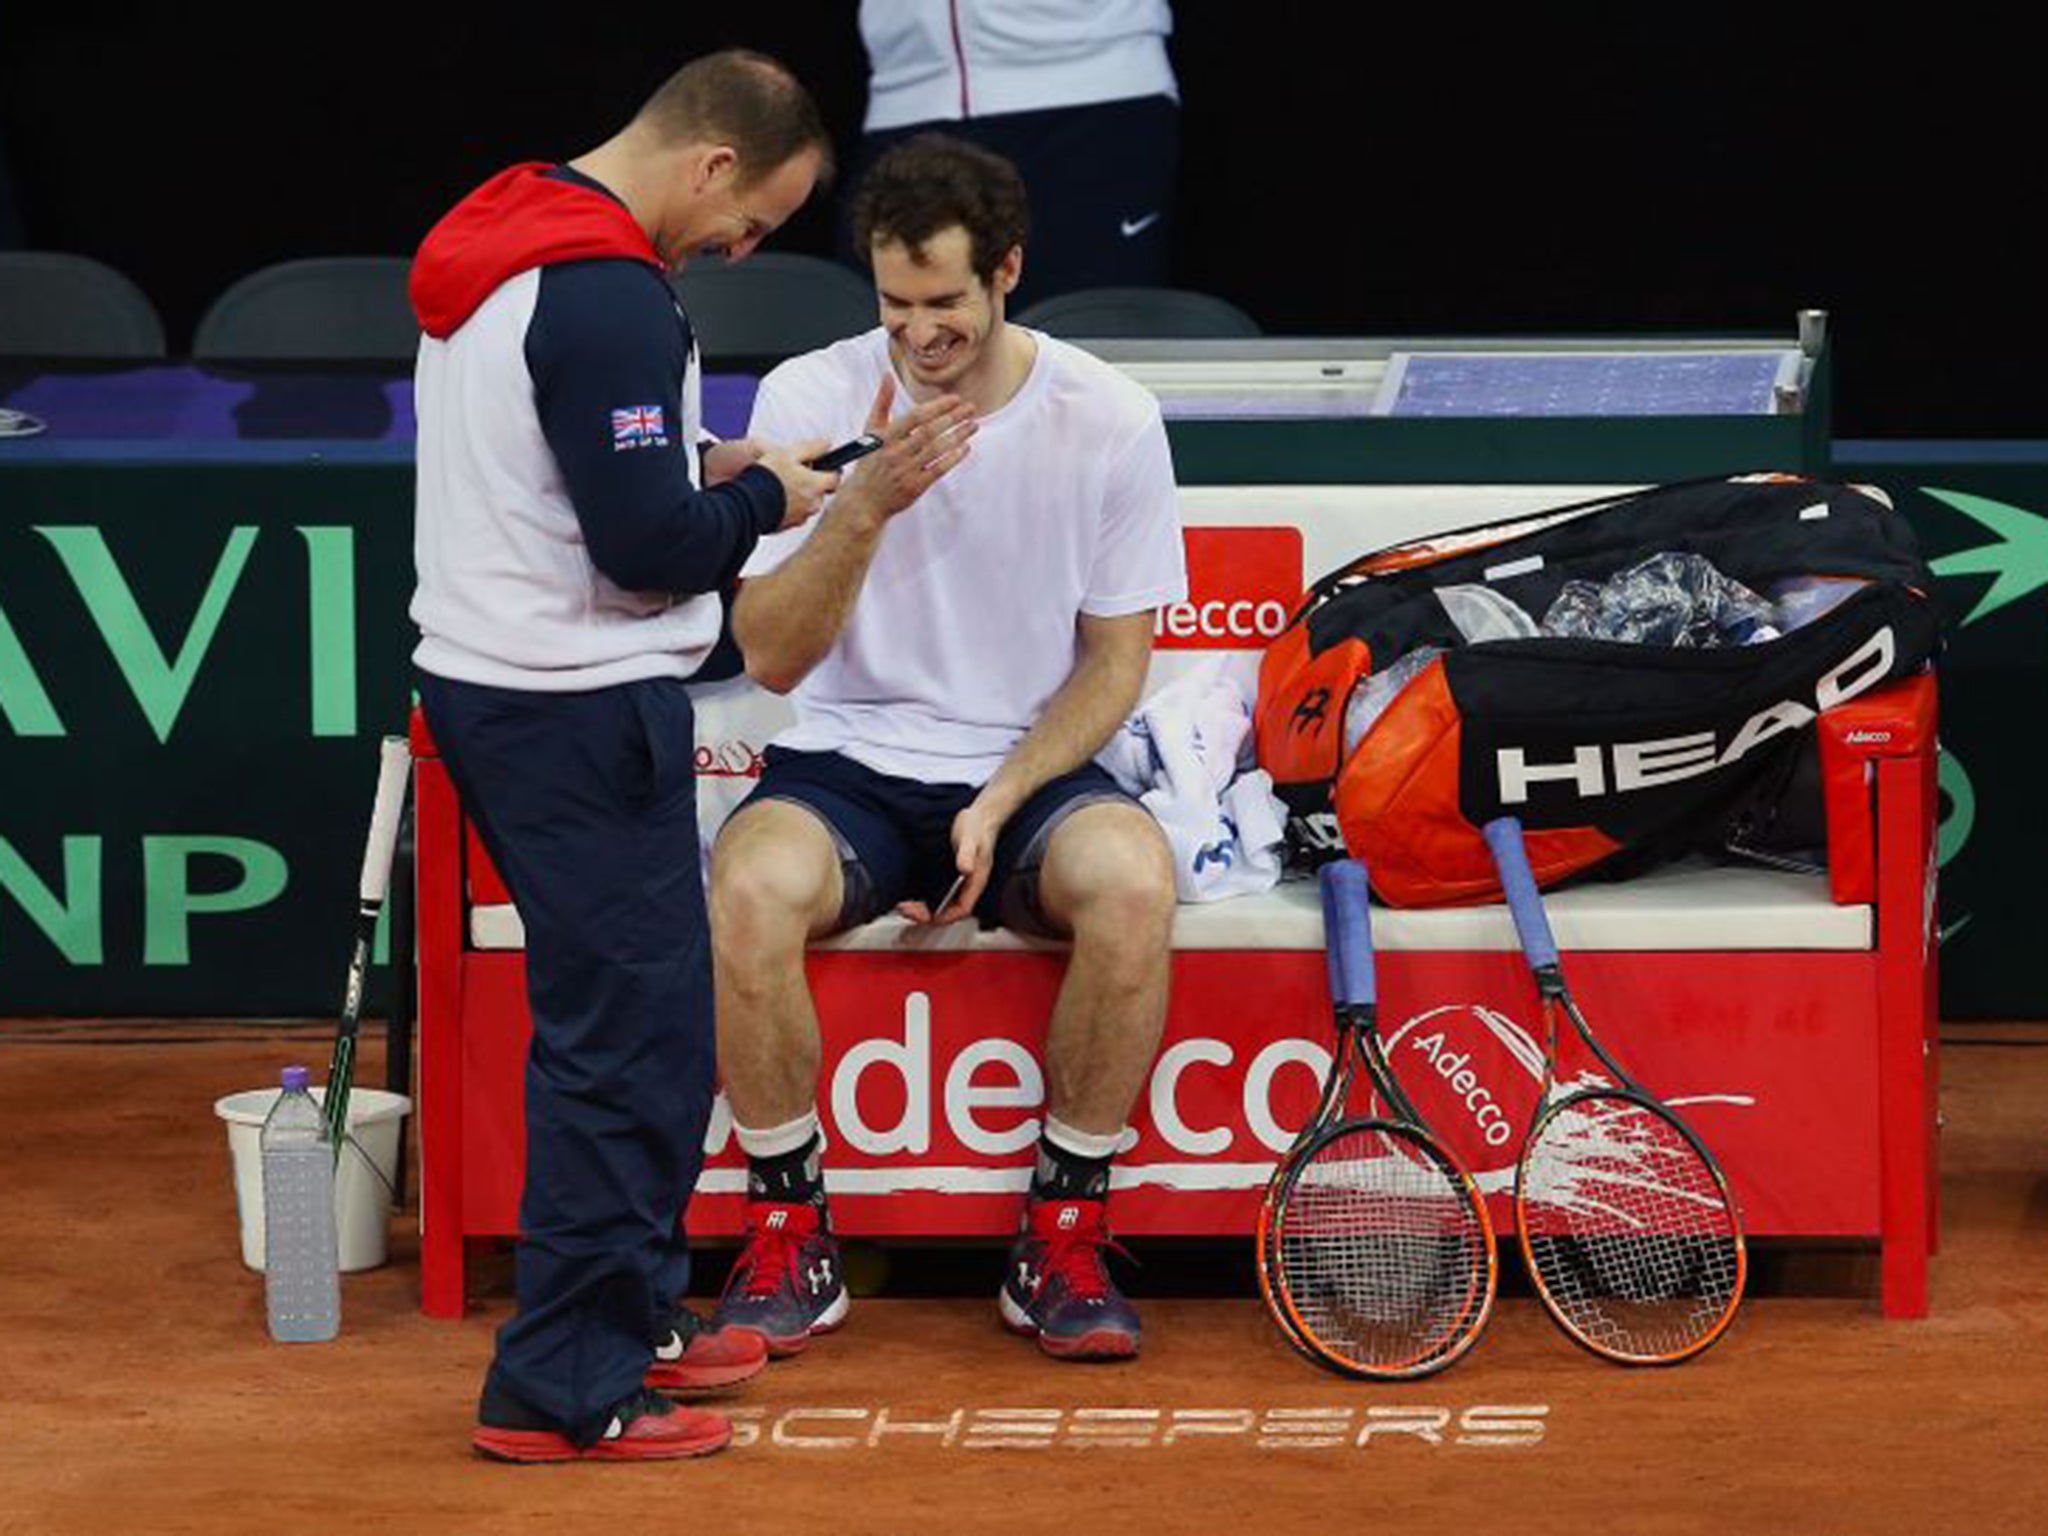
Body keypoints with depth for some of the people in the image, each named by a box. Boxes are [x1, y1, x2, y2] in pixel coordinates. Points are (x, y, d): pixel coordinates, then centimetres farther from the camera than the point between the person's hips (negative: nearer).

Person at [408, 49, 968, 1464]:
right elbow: (647, 545, -23)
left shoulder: (498, 250, 11)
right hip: (580, 709, -10)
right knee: (629, 1040, -5)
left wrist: (695, 469, 10)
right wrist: (759, 499, -4)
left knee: (625, 1024, 20)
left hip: (491, 681, 10)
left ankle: (633, 1315, 30)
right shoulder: (611, 298, -21)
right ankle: (561, 1390, -2)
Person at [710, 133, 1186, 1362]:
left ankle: (1065, 1240, -16)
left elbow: (1113, 660, 3)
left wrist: (999, 806, -12)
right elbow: (772, 659, -8)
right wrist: (863, 510, -25)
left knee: (1133, 878, -34)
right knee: (752, 886, -34)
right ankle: (790, 1245, -15)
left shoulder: (1106, 419, -4)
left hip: (1032, 768, 0)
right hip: (848, 764, 0)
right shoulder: (813, 399, -5)